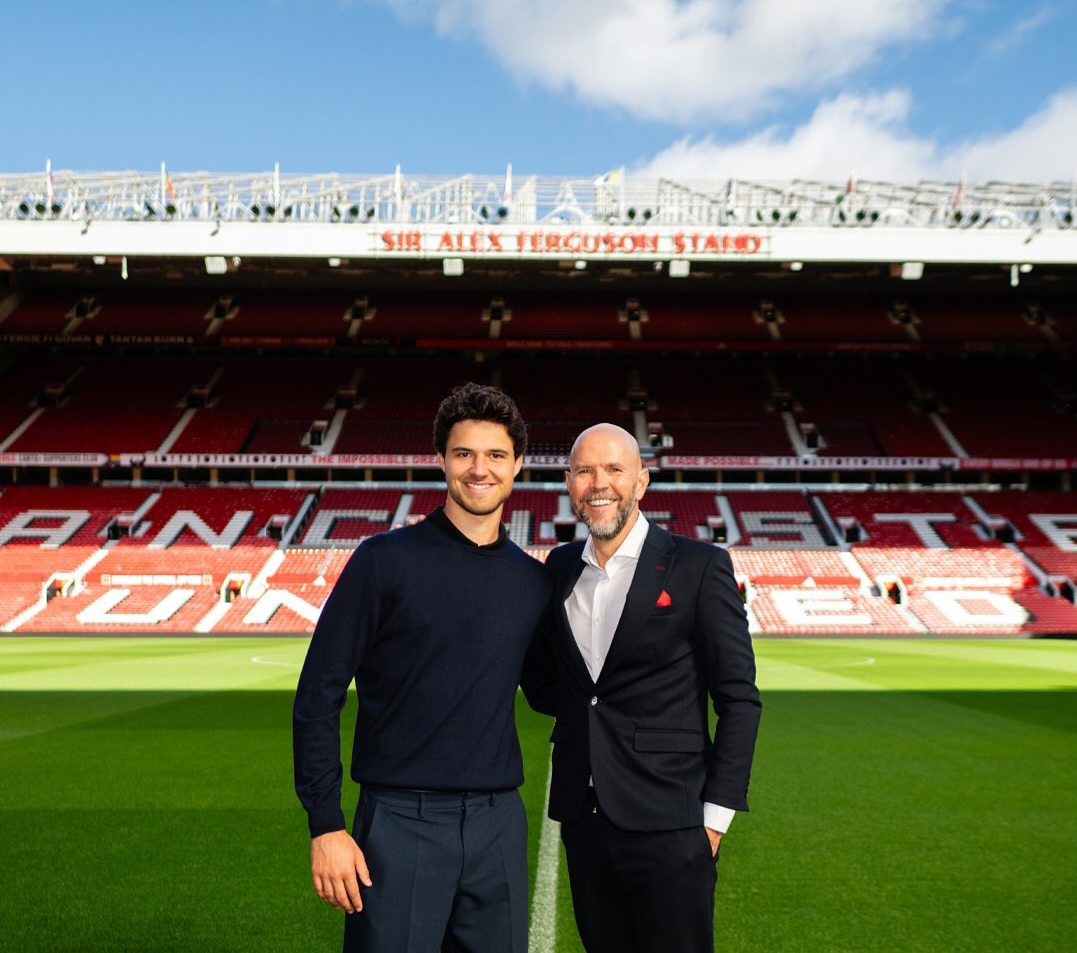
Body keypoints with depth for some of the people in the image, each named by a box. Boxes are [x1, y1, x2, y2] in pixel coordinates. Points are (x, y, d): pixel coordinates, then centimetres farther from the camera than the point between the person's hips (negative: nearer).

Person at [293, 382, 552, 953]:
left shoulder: (532, 581, 7)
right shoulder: (385, 560, -5)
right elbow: (318, 696, -5)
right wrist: (325, 826, -9)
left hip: (499, 824, 4)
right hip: (401, 821, -4)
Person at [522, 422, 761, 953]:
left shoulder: (698, 566, -7)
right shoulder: (560, 567, 7)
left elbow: (738, 698, -7)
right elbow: (539, 676, 19)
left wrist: (716, 815, -9)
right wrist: (582, 713, 1)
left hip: (667, 826, -5)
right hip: (583, 821, 5)